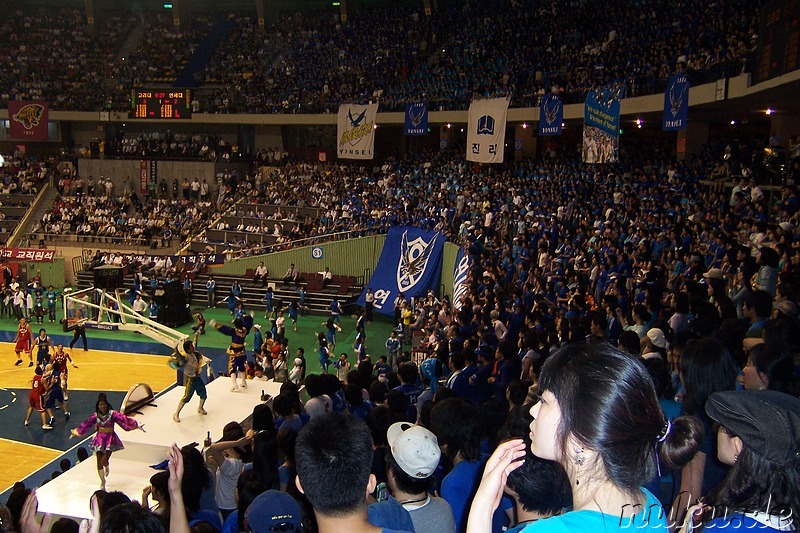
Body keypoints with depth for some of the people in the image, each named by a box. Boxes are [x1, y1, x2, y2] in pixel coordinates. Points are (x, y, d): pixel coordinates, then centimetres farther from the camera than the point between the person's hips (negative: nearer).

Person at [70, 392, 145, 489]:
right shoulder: (96, 415, 0)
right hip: (99, 439, 3)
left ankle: (107, 466, 28)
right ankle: (102, 482, 26)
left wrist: (137, 425, -22)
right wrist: (75, 431, 21)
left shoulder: (112, 413, -10)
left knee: (104, 461, -13)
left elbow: (124, 419, -16)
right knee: (99, 463, 5)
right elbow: (86, 424, 12)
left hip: (110, 439, -3)